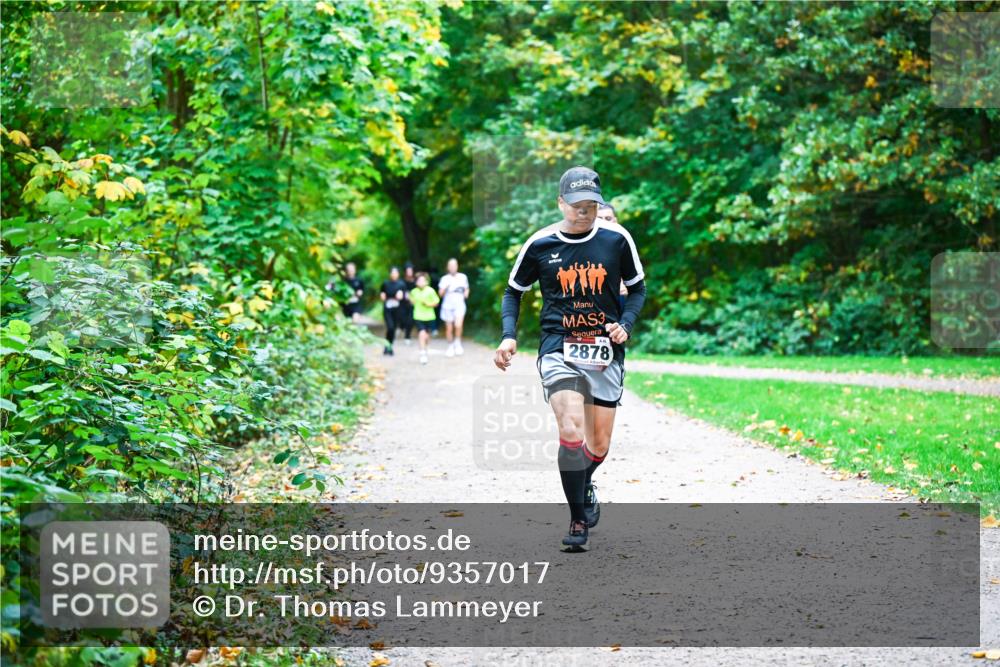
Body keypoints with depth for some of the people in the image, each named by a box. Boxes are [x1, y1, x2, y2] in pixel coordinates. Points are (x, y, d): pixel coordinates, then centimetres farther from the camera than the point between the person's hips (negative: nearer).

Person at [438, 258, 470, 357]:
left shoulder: (463, 277, 7)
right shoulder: (444, 278, 3)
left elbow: (466, 289, 21)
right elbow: (441, 293, -1)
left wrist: (466, 293, 0)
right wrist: (446, 286, -19)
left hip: (459, 305, -1)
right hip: (447, 305, 1)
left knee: (458, 325, -22)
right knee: (449, 328, 6)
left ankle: (458, 343, -1)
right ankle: (451, 347, 22)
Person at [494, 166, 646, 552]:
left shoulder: (616, 239, -1)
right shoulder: (539, 244, -2)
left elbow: (637, 289, 12)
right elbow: (514, 291, 13)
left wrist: (625, 324, -5)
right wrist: (509, 335, -1)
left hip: (605, 351, 2)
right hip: (558, 349, -2)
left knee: (599, 444, 9)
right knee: (571, 429, -21)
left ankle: (584, 485, 44)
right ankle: (578, 520, -9)